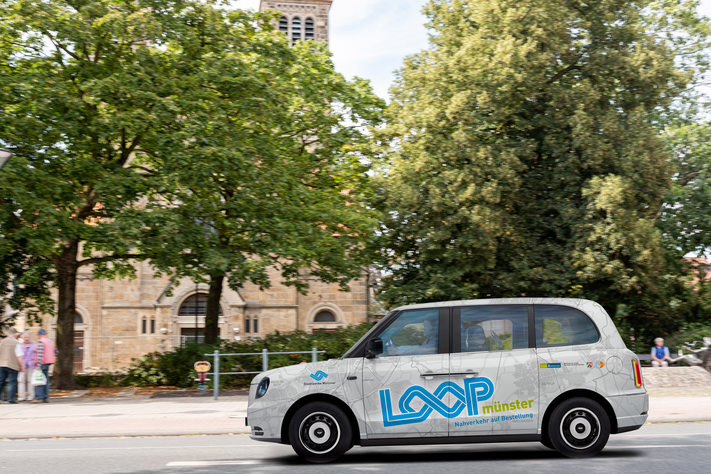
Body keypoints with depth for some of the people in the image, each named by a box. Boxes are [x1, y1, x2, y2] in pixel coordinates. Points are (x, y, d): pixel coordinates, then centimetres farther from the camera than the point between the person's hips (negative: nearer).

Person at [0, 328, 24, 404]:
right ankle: (11, 399, 1)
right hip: (13, 366, -5)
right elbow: (19, 357, -11)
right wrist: (21, 366, -1)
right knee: (12, 382, 1)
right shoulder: (17, 343, -8)